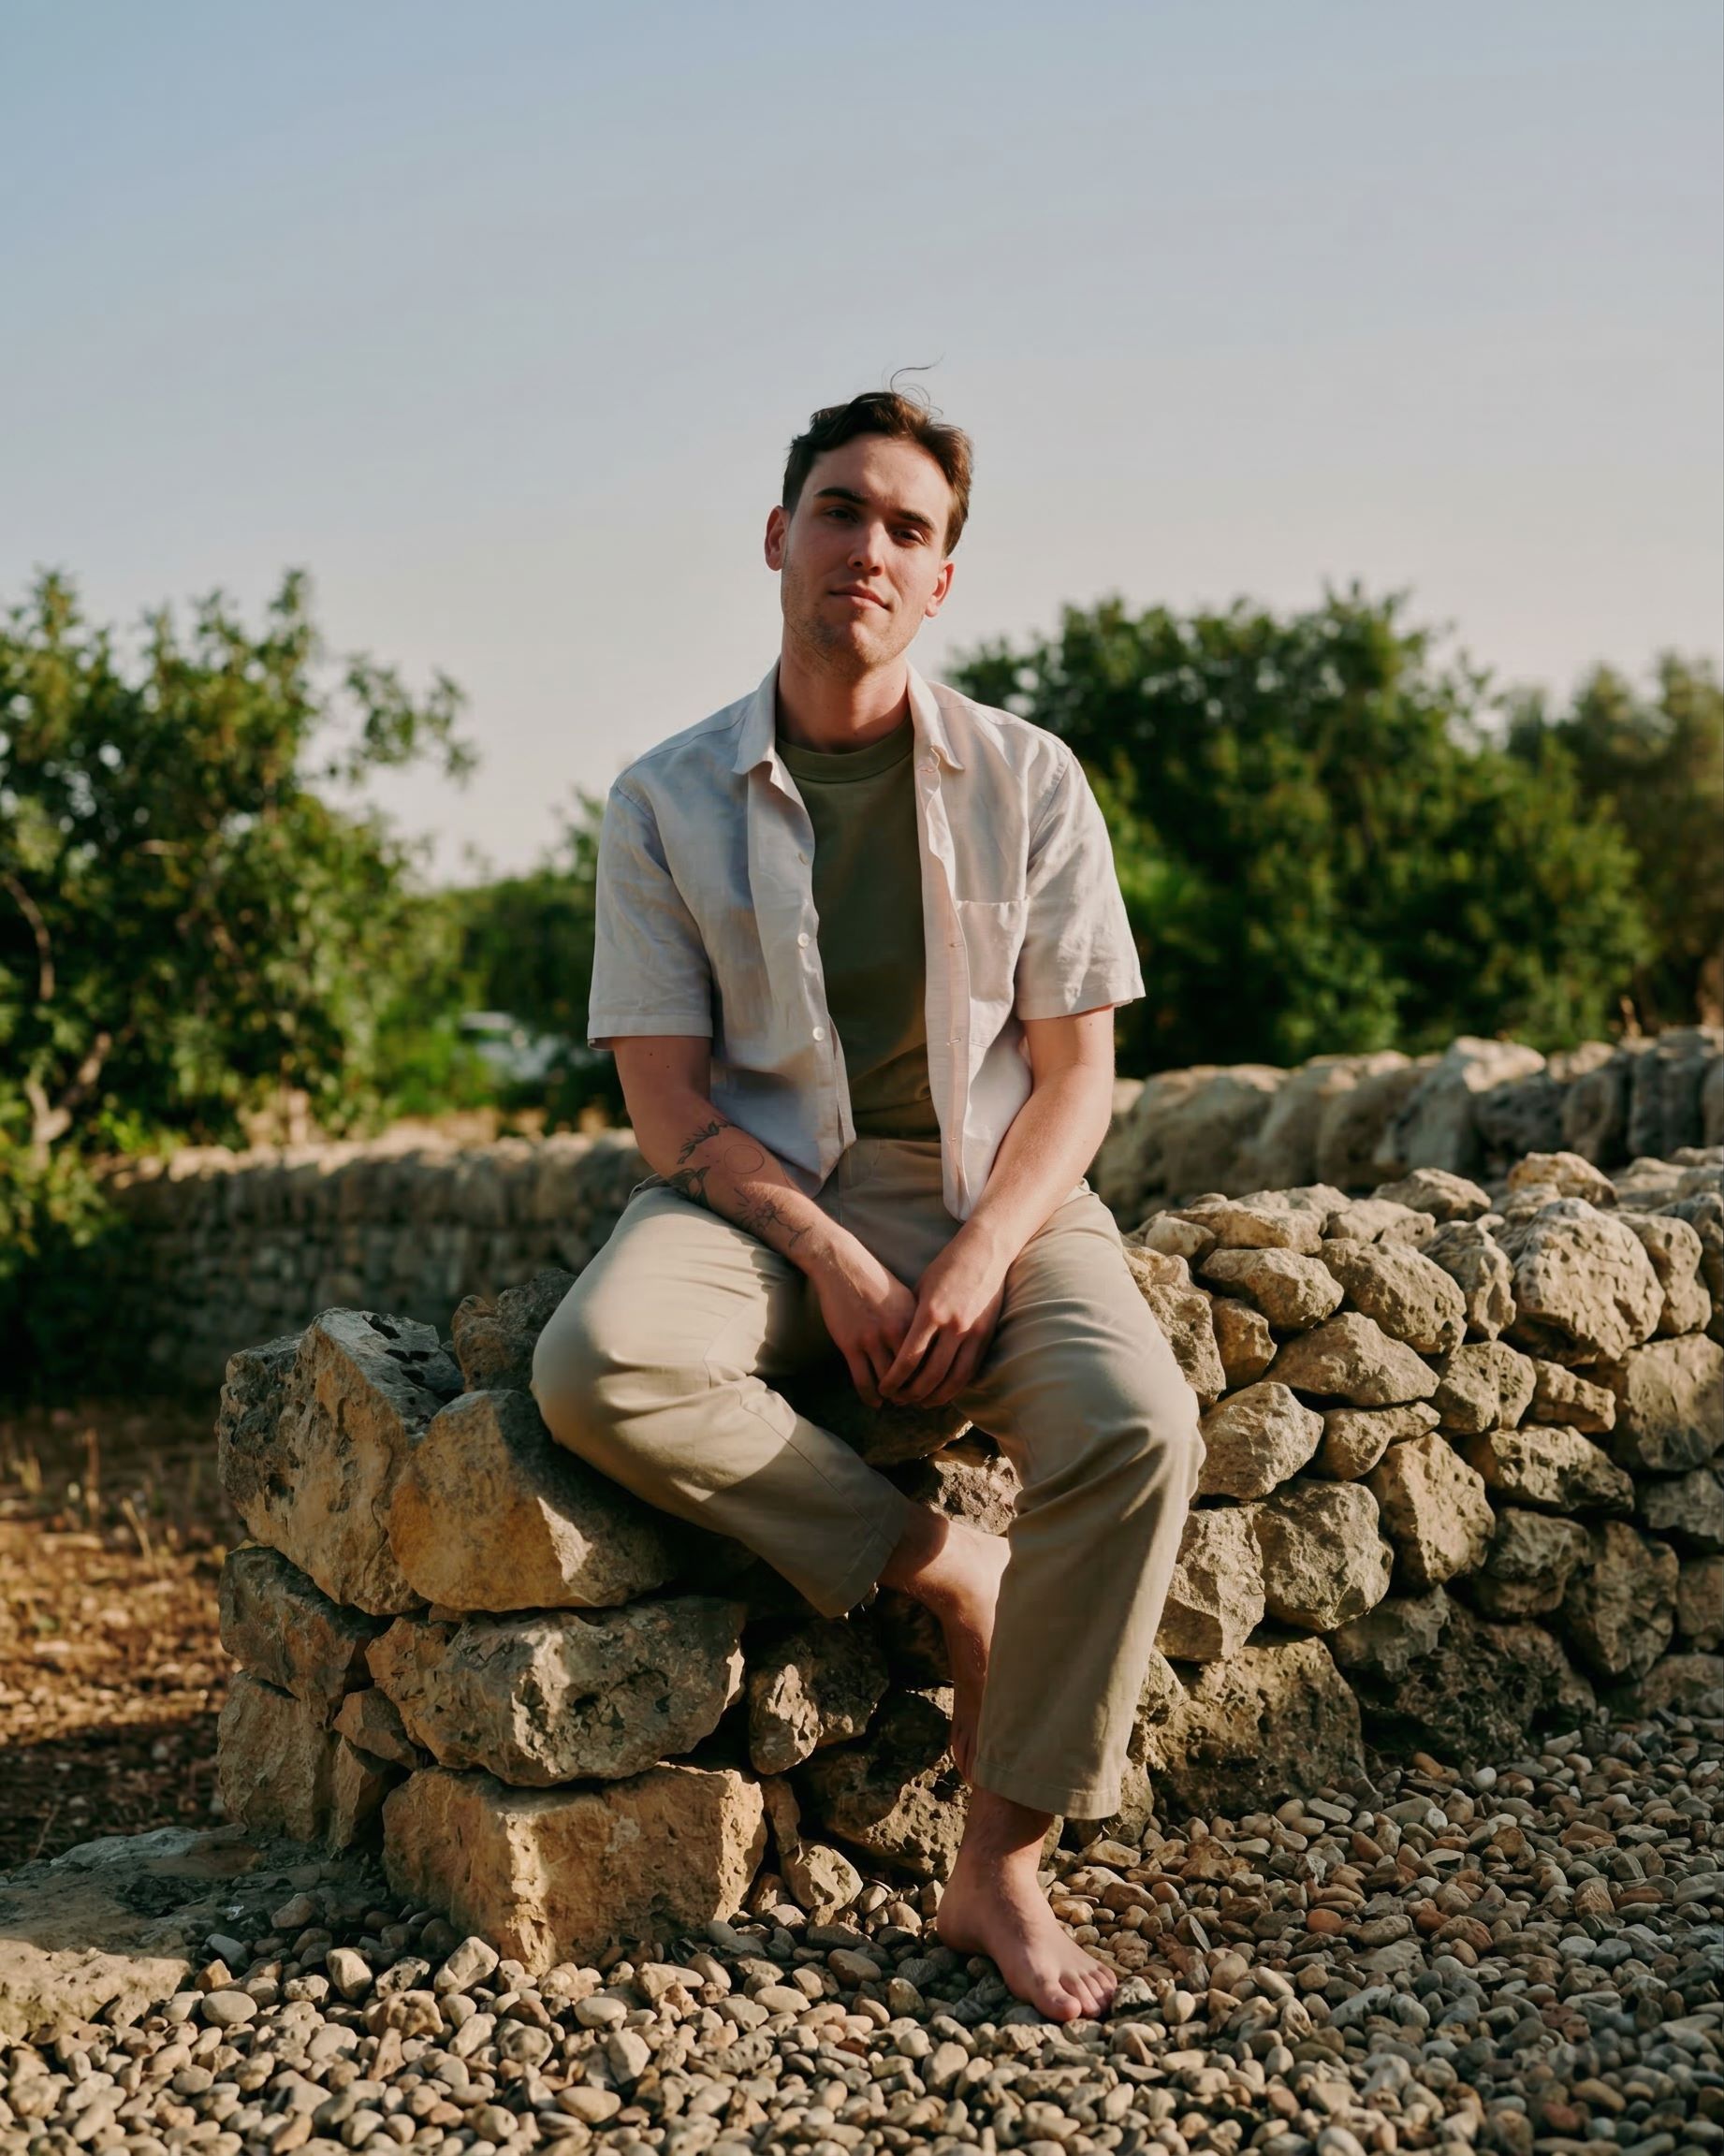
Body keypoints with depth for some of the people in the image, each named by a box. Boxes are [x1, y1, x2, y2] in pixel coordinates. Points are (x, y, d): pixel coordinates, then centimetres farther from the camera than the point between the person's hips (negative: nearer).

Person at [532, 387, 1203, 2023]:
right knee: (596, 1368, -32)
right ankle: (940, 1569, -13)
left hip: (992, 1192, 0)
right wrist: (829, 1257, -17)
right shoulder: (668, 801, 1)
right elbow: (667, 1097, -3)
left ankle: (1000, 1875, -15)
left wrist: (978, 1266, -15)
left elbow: (1076, 1072, 1)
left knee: (1135, 1428, -29)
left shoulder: (1026, 781, 3)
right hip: (761, 1190, 0)